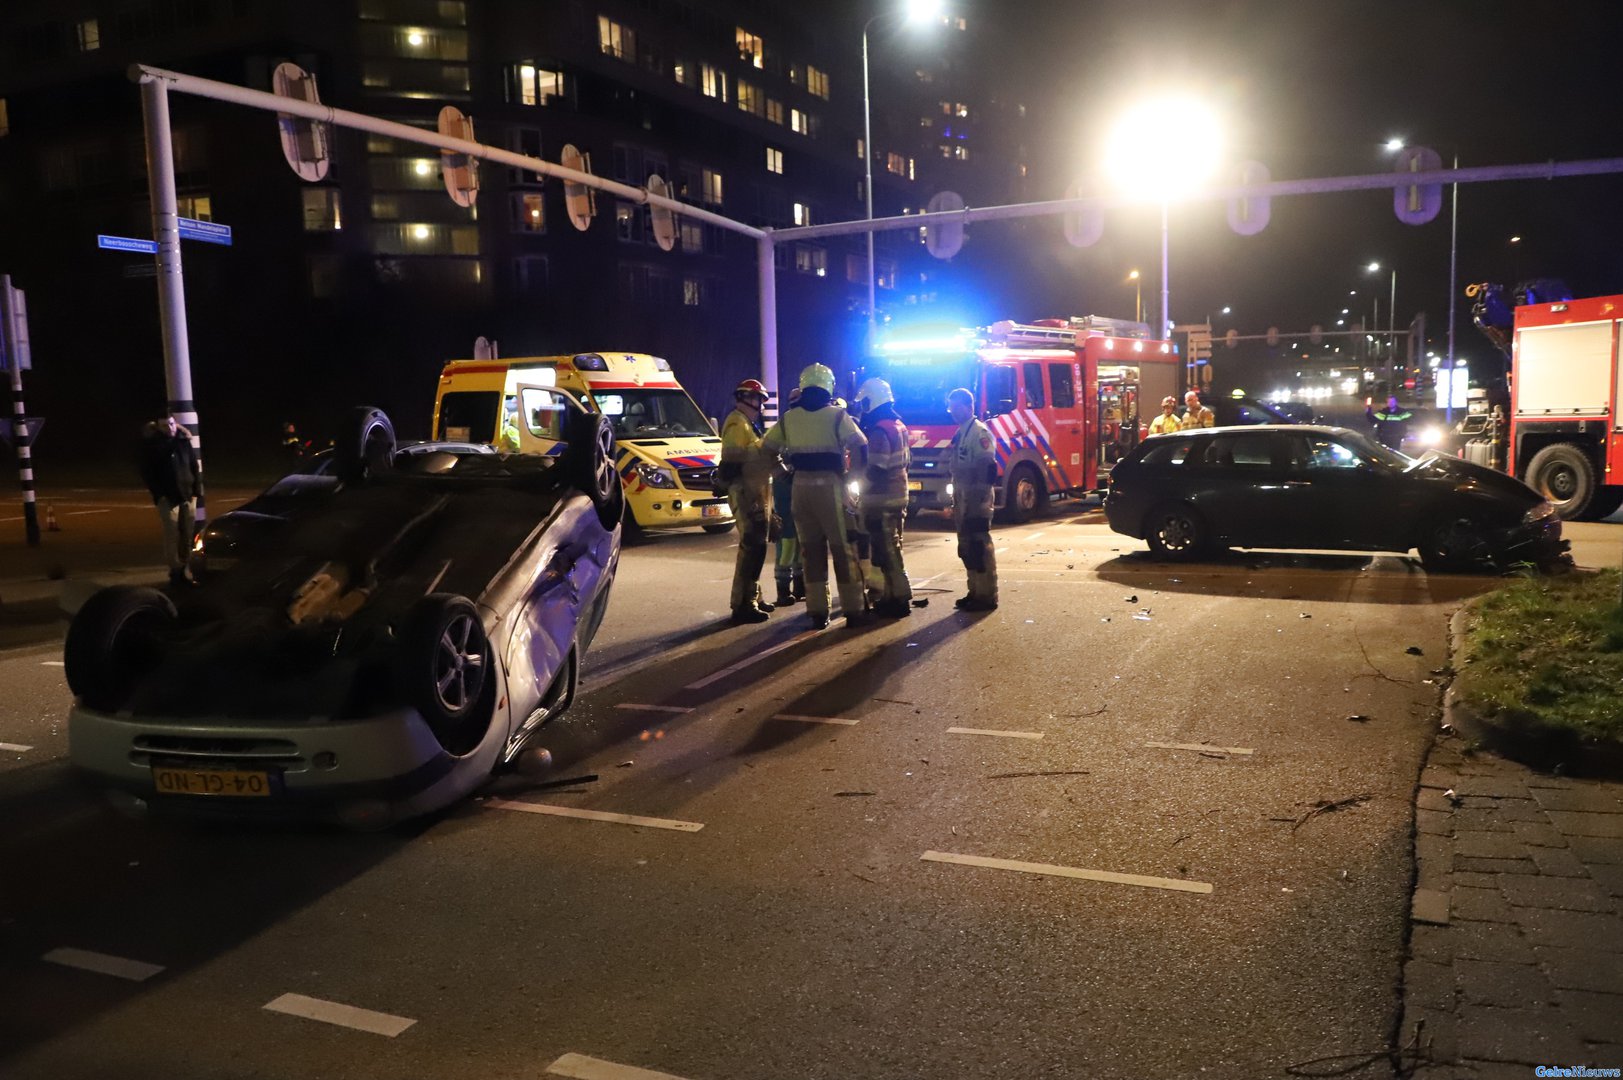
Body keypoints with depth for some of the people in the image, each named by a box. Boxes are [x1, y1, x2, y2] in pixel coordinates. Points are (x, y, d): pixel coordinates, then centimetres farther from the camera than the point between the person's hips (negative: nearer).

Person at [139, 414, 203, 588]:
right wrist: (159, 494, -9)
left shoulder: (184, 440, 6)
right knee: (172, 536, -8)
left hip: (188, 495, 3)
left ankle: (186, 571, 8)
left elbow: (195, 467, 10)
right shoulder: (150, 446, -2)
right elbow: (147, 474, -1)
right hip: (167, 498, -3)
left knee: (188, 536, 1)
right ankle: (176, 571, -1)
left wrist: (196, 491, 4)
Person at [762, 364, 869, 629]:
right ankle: (853, 610, 3)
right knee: (843, 549, 2)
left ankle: (817, 612, 10)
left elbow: (767, 447, 14)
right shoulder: (836, 415, -6)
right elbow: (860, 444, -14)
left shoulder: (789, 418, 6)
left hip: (801, 486, 4)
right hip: (830, 485, -4)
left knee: (811, 550, 11)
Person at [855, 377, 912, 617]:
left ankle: (898, 600, -1)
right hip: (898, 495, 10)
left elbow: (875, 471, -23)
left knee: (885, 551, -4)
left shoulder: (878, 431, -19)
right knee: (891, 548, 15)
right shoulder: (899, 426, 12)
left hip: (882, 499, -10)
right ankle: (893, 596, 22)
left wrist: (857, 467, -6)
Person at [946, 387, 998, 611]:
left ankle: (987, 597, -1)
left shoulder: (979, 432, -13)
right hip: (963, 502, 10)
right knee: (967, 549, 14)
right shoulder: (961, 433, 16)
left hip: (977, 502, -10)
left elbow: (988, 468, -19)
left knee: (981, 548, -6)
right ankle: (975, 593, 22)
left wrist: (978, 500, -23)